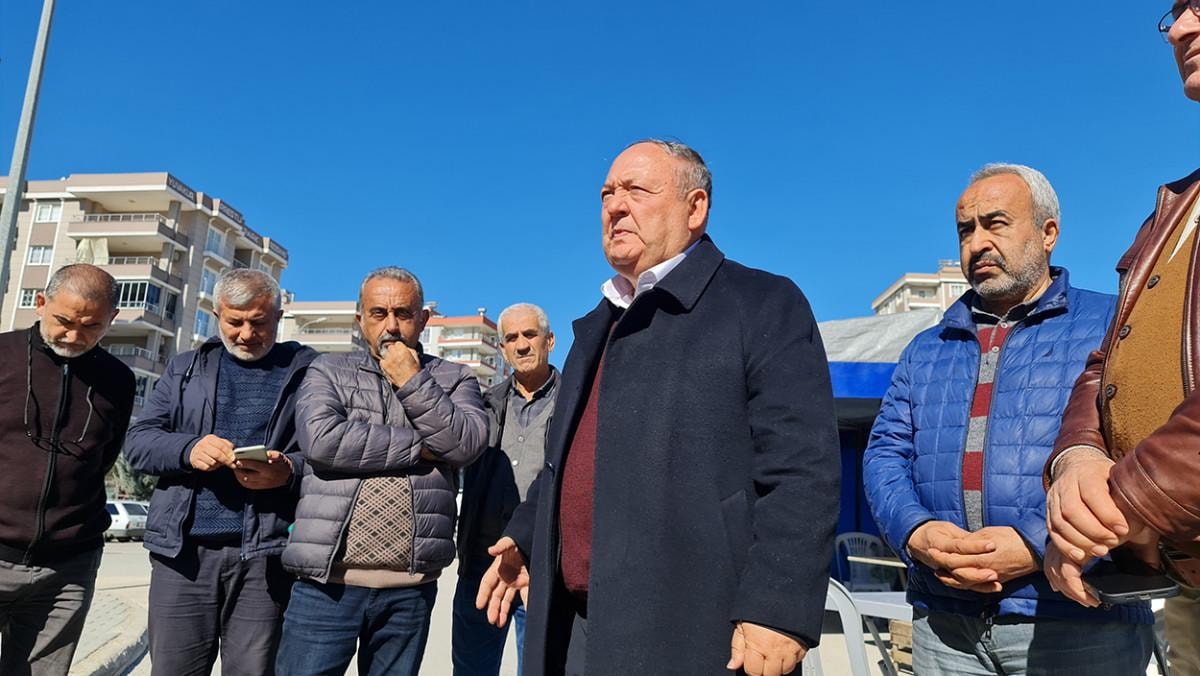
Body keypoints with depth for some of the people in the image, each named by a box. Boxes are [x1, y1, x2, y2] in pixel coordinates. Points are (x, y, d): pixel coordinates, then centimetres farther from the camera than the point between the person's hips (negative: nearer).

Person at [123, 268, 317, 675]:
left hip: (265, 553, -2)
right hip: (183, 550, 3)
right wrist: (188, 449, -11)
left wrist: (290, 471, -20)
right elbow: (138, 442, 9)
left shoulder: (309, 371, 5)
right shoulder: (186, 368, 16)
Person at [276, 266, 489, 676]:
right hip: (327, 582, -1)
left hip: (411, 588, 1)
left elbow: (468, 443, -7)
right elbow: (321, 439, -11)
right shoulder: (328, 372, 7)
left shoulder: (454, 379, 10)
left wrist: (412, 382, -8)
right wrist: (419, 446, -7)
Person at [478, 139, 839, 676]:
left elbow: (801, 468, -15)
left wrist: (776, 610, -20)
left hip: (698, 633, -7)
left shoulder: (764, 306, -7)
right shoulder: (599, 325, 17)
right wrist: (525, 536, 14)